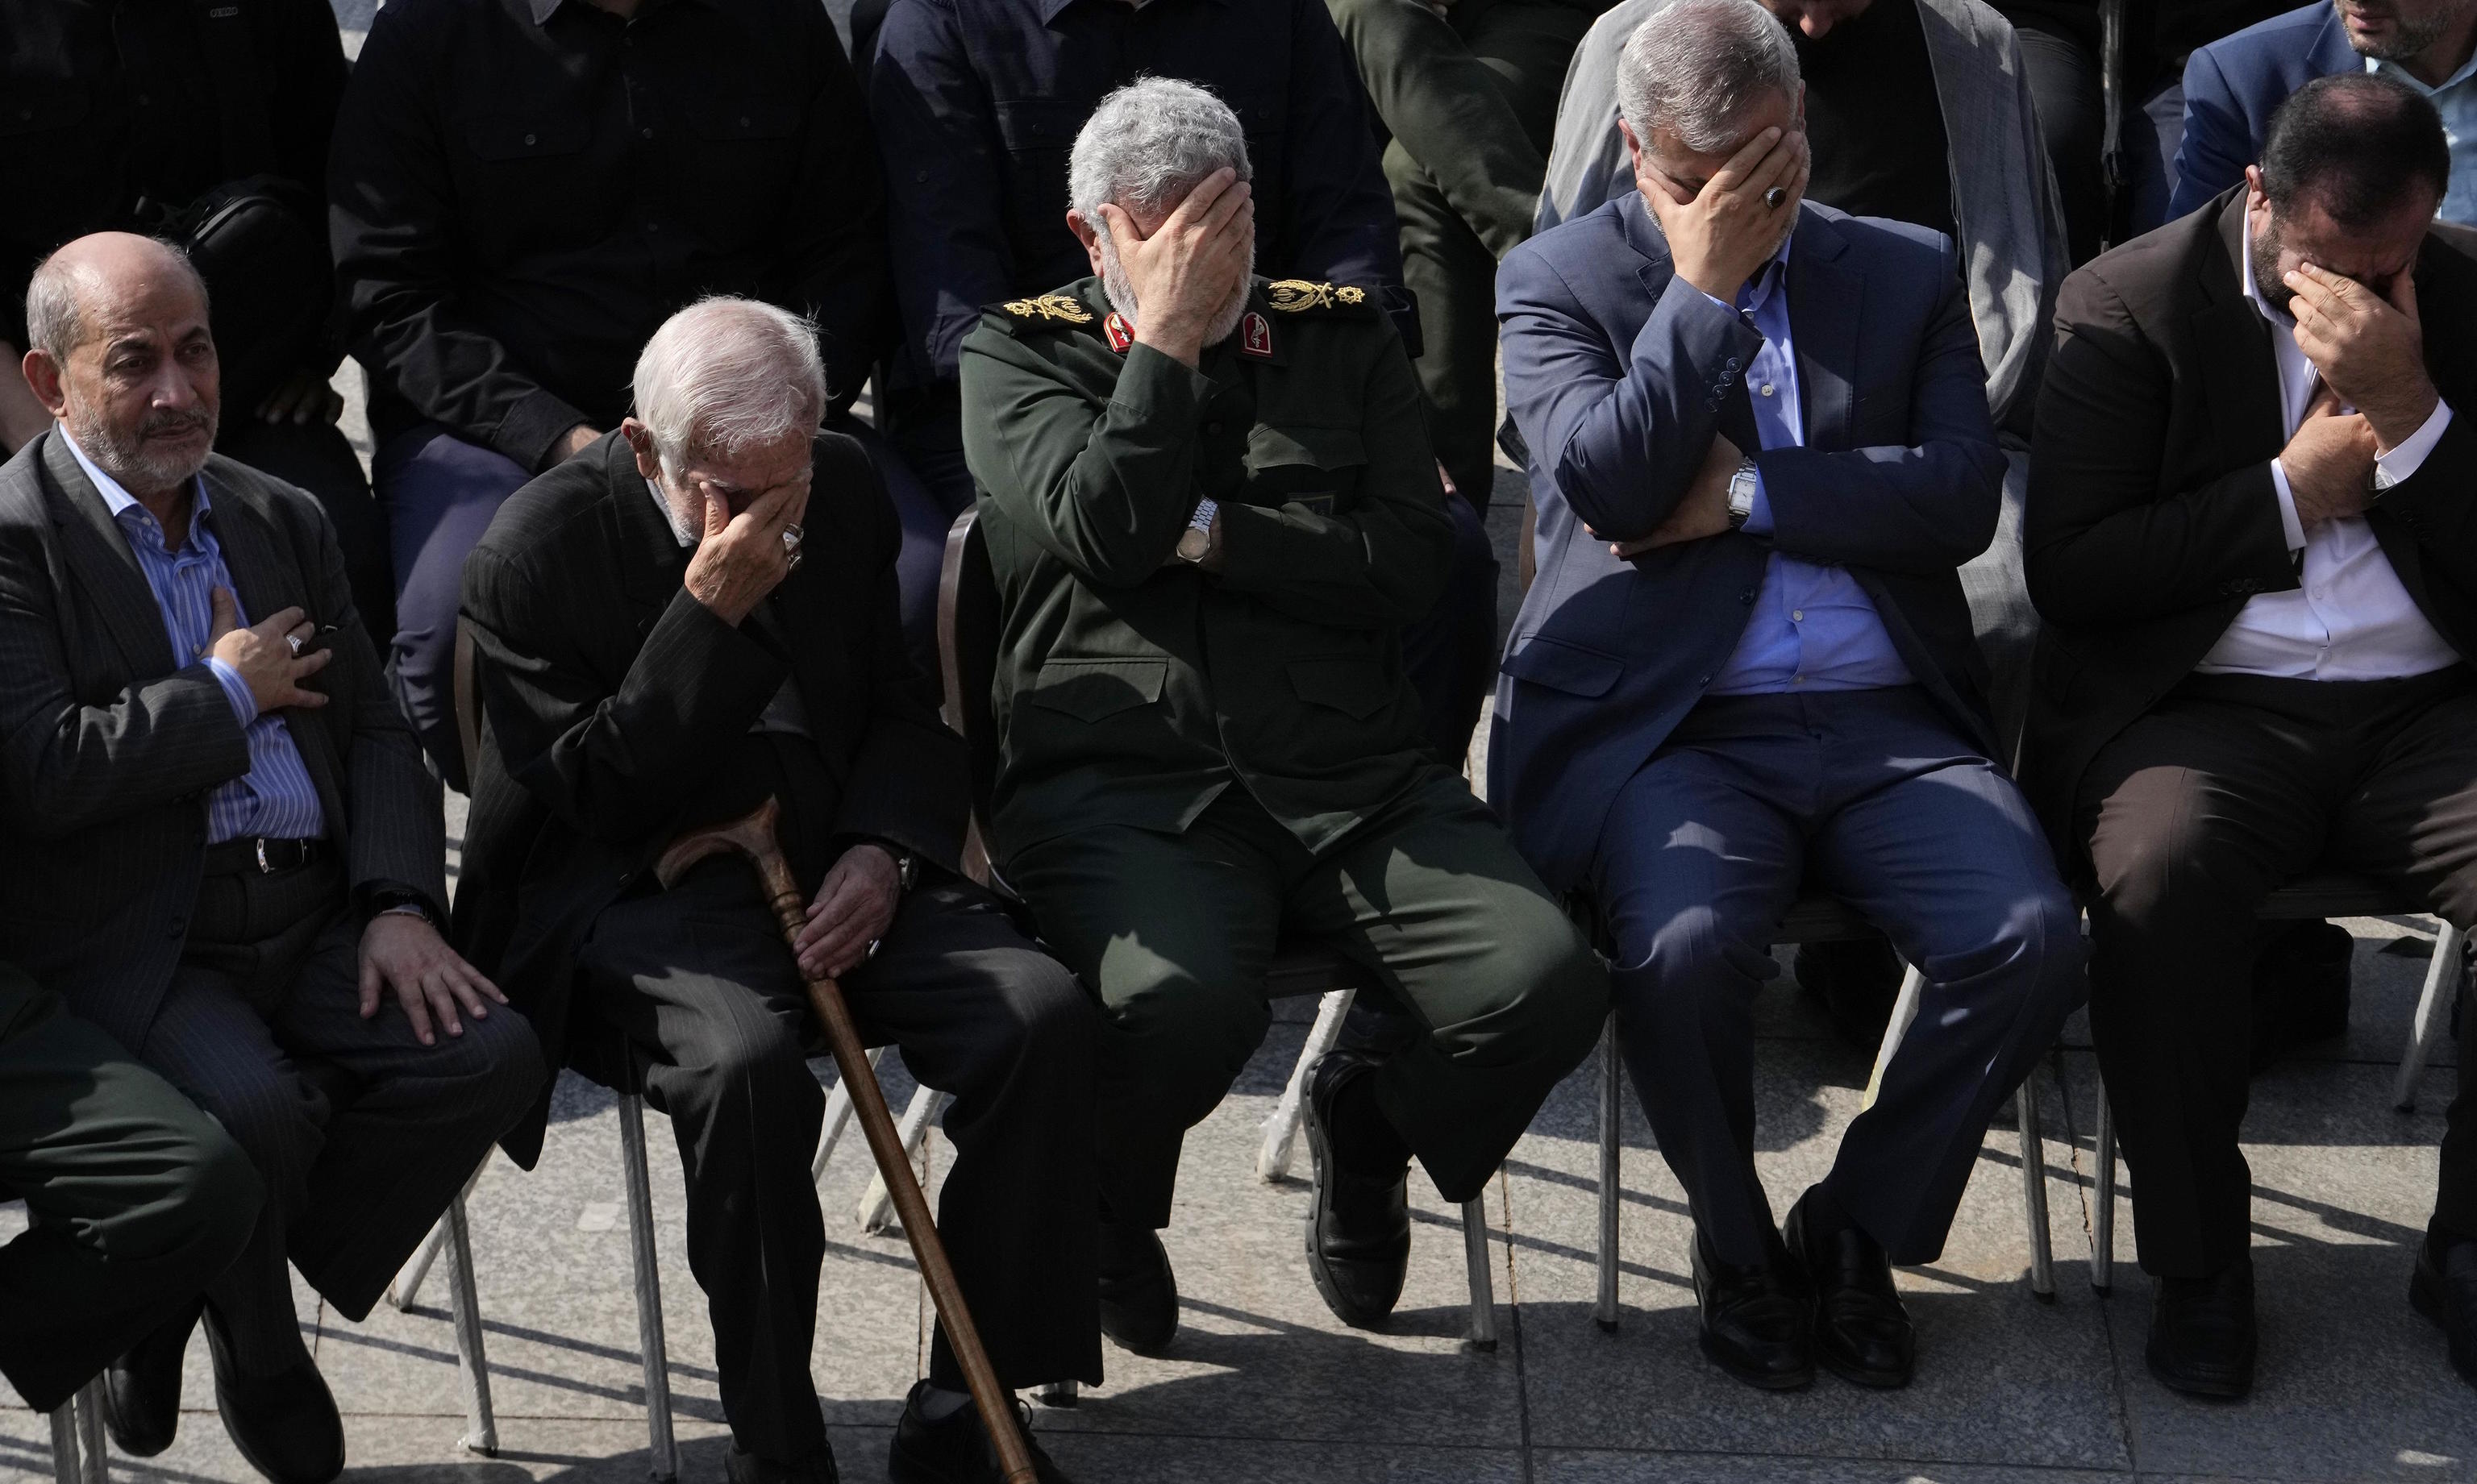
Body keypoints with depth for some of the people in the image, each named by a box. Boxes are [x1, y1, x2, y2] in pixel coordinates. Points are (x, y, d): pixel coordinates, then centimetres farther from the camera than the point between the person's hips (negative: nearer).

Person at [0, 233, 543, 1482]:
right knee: (252, 1104, -33)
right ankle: (261, 1369, 2)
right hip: (125, 944, -6)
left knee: (487, 1053, -18)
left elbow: (375, 732, 17)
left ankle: (181, 1302, 0)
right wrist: (229, 693, -5)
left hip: (312, 916, 6)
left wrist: (400, 904, -1)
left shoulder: (280, 520, 18)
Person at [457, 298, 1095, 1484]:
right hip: (637, 890, -5)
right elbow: (598, 795, -12)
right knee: (746, 1061, -38)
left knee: (1044, 1015, -21)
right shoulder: (537, 552, -8)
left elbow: (903, 708, 16)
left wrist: (884, 851, -5)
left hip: (833, 872, 5)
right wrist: (711, 614, -20)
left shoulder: (845, 495, 8)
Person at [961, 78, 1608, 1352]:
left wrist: (1203, 533, -1)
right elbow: (1103, 534, -8)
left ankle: (1370, 1128, 13)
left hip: (1353, 776, 3)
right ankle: (1103, 1222, 2)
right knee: (1182, 1002, -36)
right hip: (1118, 780, -3)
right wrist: (1168, 336, -2)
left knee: (1545, 985, -23)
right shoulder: (1016, 355, 12)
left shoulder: (1342, 337, 18)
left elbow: (1409, 562, 5)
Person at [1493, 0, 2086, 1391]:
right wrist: (1705, 285, -7)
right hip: (1675, 728, -3)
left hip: (1888, 721, 3)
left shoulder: (1910, 272, 14)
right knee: (1688, 947, -33)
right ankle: (1738, 1247, -1)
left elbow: (1964, 496, 0)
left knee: (2034, 940, -23)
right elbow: (1610, 480, -10)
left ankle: (1859, 1227, 3)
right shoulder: (1560, 282, 7)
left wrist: (1743, 494, -7)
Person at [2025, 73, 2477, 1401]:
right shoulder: (2129, 305, 1)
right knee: (2156, 881, -34)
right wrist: (2291, 491, -6)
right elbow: (2068, 571, -7)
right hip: (2207, 710, -2)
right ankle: (2196, 1257, -13)